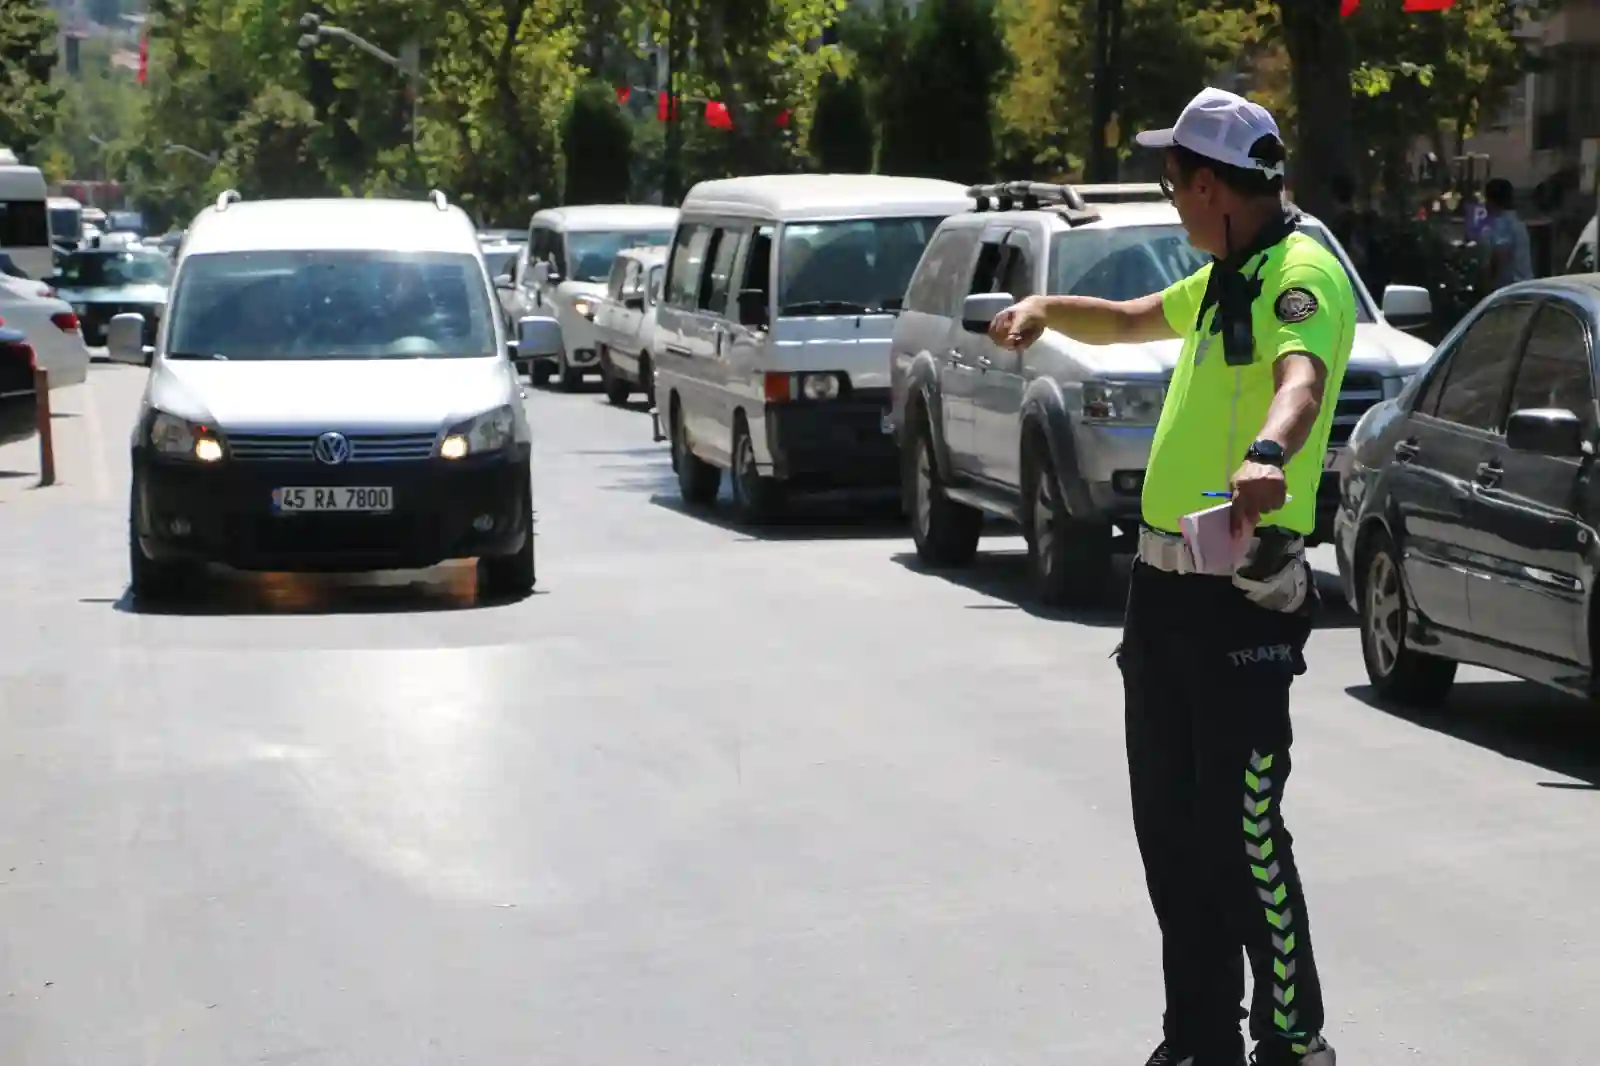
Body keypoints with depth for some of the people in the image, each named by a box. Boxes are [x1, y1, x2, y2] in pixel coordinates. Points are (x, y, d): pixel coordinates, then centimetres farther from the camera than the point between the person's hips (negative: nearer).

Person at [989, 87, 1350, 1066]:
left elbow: (1301, 381, -34)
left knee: (1243, 833, -6)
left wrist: (1267, 455, -54)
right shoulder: (1226, 278, 17)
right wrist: (1049, 309, 17)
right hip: (1165, 582, 10)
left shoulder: (1302, 273, -14)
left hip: (1241, 596, -10)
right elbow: (1131, 321, 35)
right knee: (1168, 825, 14)